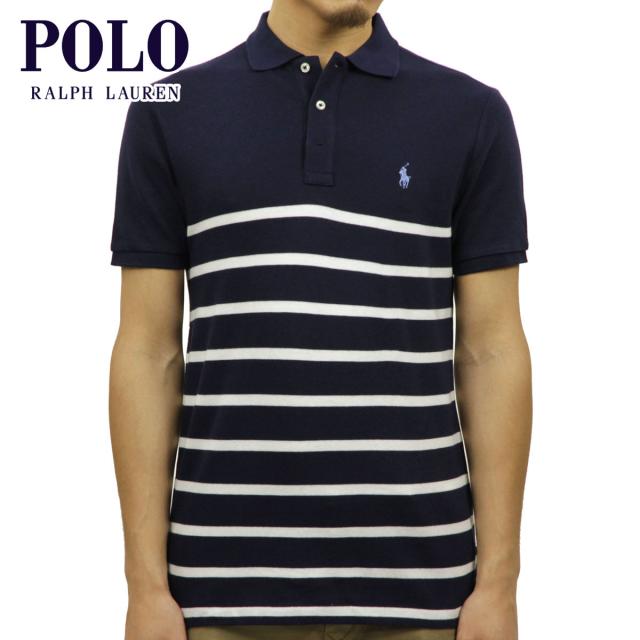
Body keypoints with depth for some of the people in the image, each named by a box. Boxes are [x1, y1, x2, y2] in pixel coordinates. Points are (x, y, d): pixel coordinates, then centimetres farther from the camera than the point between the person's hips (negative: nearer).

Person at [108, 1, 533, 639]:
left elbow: (492, 351, 1)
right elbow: (147, 351, 1)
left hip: (413, 575, 0)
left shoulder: (471, 115, 2)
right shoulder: (173, 114, 2)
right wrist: (146, 583, -4)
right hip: (231, 576, 0)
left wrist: (498, 583, -3)